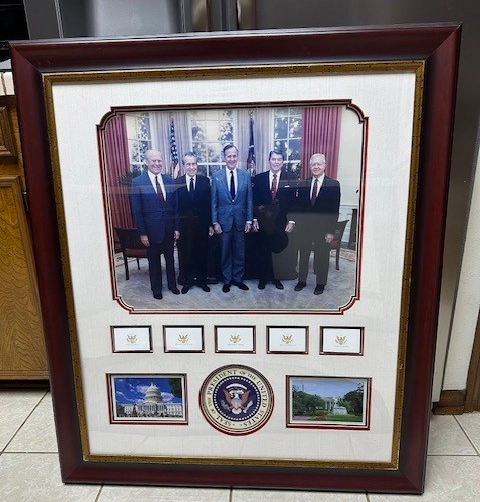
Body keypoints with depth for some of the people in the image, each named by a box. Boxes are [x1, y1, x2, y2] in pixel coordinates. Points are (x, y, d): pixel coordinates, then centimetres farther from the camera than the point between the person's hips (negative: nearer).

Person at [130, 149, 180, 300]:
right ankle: (156, 288, 30)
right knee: (154, 261, 13)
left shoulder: (169, 180, 0)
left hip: (169, 229, 3)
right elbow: (137, 211, -8)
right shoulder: (137, 182, -9)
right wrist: (142, 233, -10)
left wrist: (176, 228, 2)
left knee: (170, 258, 17)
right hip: (152, 230, -3)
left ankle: (172, 284, 36)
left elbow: (175, 206, 4)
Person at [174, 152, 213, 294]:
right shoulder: (177, 182, -3)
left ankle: (201, 279, 30)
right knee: (184, 254, 9)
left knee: (202, 253, 12)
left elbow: (209, 205, -2)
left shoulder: (205, 181, -1)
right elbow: (174, 206, -5)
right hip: (184, 225, -1)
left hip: (201, 224, 1)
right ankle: (186, 281, 26)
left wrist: (210, 224, -4)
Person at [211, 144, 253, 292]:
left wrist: (249, 220, 0)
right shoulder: (216, 176, -2)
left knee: (240, 252, 10)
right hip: (224, 220, -1)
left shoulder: (246, 175, 1)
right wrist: (215, 222, -5)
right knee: (225, 253, 8)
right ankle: (227, 280, 23)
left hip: (240, 220, 1)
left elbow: (249, 200, 4)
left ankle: (238, 278, 26)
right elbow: (213, 201, -1)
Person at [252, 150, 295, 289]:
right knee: (263, 251, 8)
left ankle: (277, 278, 22)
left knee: (279, 250, 7)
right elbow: (254, 201, 1)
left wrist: (291, 221, -5)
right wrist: (254, 219, -5)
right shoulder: (259, 178, 1)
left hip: (281, 222, 0)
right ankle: (263, 278, 22)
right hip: (263, 221, 0)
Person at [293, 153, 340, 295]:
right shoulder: (304, 184, 4)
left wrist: (331, 231, -11)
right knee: (303, 255, 13)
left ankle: (321, 283, 25)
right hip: (304, 227, 3)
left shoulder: (333, 185, -6)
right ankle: (302, 280, 29)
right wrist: (298, 225, -1)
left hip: (323, 229, -3)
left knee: (322, 257, 9)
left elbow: (335, 210, -8)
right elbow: (299, 207, 5)